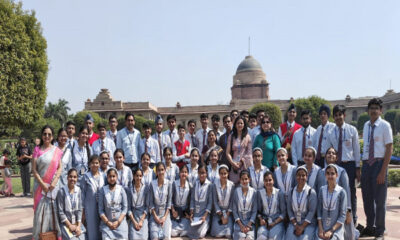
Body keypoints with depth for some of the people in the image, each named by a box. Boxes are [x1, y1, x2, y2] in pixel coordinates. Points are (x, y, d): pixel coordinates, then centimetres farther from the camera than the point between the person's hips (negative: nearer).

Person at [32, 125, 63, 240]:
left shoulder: (57, 151, 5)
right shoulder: (37, 149, 1)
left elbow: (60, 168, 5)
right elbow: (34, 169, -3)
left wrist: (55, 181, -9)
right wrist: (42, 184, -11)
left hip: (53, 185, 1)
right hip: (40, 185, -1)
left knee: (53, 210, 3)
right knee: (40, 210, 1)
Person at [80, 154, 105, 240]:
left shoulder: (104, 176, 5)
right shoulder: (86, 176, -2)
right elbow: (82, 192, -1)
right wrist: (83, 207, -2)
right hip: (90, 207, -2)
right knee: (92, 227, 3)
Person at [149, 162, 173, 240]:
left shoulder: (168, 184, -4)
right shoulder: (152, 184, -5)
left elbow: (169, 201, -2)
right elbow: (151, 202, -2)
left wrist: (165, 217, -8)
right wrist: (155, 216, -7)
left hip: (165, 213, 0)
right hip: (155, 213, 0)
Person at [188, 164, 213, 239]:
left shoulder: (209, 185, -9)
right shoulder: (196, 183, 3)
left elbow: (210, 201, -8)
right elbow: (192, 198, 5)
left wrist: (205, 215, -14)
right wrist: (191, 213, -2)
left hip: (204, 214, -4)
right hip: (195, 213, 4)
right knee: (191, 233, -6)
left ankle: (206, 225, 13)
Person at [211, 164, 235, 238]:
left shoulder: (231, 185, -5)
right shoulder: (215, 184, -7)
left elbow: (232, 201, -2)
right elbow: (215, 201, -6)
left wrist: (227, 215, -10)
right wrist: (221, 216, -10)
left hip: (228, 212, 0)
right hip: (218, 212, 0)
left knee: (228, 234, -15)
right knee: (218, 234, -15)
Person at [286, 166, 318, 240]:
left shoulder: (311, 192, -5)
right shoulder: (291, 192, 6)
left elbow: (312, 211, -9)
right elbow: (289, 210, 5)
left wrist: (302, 227, -13)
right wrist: (296, 225, -7)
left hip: (308, 223, -3)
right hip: (294, 223, 3)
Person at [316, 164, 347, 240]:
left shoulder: (341, 192, -6)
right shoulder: (322, 189, 3)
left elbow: (343, 215, -7)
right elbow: (319, 210, 3)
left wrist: (331, 231, -11)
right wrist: (320, 229, -6)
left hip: (336, 229, -2)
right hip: (322, 228, 2)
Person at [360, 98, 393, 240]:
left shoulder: (384, 125, -7)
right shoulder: (366, 125, 11)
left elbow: (389, 149, -10)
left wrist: (383, 171, -15)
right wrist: (362, 166, 8)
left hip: (379, 163, -5)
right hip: (366, 163, 6)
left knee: (379, 199, 3)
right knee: (367, 198, 14)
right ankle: (369, 228, 31)